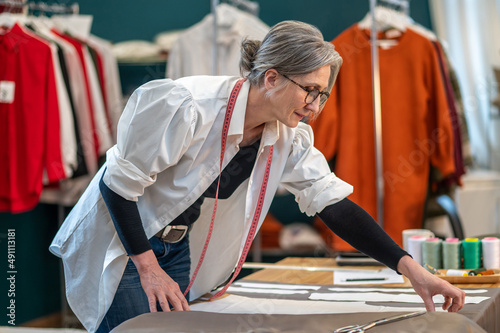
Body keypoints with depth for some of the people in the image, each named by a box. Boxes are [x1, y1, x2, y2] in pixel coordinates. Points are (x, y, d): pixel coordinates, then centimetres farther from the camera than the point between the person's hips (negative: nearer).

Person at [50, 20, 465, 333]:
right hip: (120, 243, -6)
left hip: (178, 249, 6)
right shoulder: (188, 107, -30)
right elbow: (117, 182, -24)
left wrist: (411, 268, -17)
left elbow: (334, 203, -9)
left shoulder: (290, 139, -10)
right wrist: (149, 269, -23)